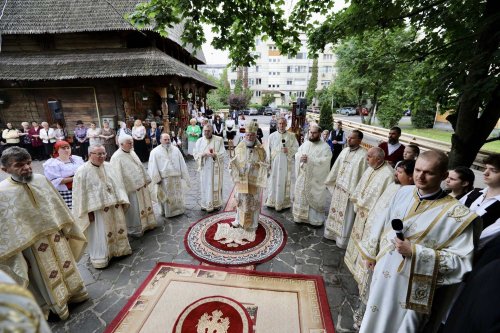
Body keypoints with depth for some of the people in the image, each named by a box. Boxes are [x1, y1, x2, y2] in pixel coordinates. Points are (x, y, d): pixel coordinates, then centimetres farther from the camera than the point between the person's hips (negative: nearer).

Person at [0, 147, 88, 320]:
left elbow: (58, 206, 4)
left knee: (67, 265, 22)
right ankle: (58, 305, 39)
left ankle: (74, 291, 45)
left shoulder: (41, 179, -8)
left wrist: (66, 229, 10)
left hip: (56, 236, 4)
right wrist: (18, 258, -10)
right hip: (33, 245, -4)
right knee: (47, 276, 16)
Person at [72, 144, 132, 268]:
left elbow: (118, 184, 6)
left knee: (117, 230, 18)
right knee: (99, 236, 6)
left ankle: (118, 250, 37)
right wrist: (88, 212, -14)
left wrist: (121, 202, 2)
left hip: (114, 208, 5)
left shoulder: (109, 167, 3)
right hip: (96, 210, -5)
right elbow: (81, 194, -11)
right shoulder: (82, 171, -11)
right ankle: (100, 258, 22)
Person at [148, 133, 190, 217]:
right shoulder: (155, 152, -2)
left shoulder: (176, 149, 6)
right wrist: (157, 178, -10)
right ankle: (167, 212, 23)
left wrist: (184, 175, 7)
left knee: (177, 196, 14)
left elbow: (182, 163, 9)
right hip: (164, 179, -3)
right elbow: (153, 167, -4)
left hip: (177, 177, 3)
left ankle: (178, 210, 32)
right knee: (166, 197, 6)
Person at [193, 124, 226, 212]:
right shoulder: (199, 141, 4)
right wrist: (204, 154, -17)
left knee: (215, 185, 5)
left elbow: (222, 153, -7)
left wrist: (214, 154, -24)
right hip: (204, 167, 2)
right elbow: (195, 154, 1)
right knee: (205, 185, 7)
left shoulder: (219, 140, -5)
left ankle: (216, 204, 19)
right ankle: (205, 204, 21)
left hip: (215, 167, -2)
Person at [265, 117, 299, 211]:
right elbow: (268, 150, 3)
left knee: (284, 182, 4)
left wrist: (288, 150, -16)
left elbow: (296, 148, 3)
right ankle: (272, 201, 17)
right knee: (273, 181, 4)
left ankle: (284, 202, 16)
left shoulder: (291, 136, 3)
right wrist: (268, 163, -2)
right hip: (274, 162, 1)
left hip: (286, 163, 0)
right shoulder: (272, 136, 4)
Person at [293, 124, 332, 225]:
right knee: (301, 196, 12)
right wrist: (301, 157, -15)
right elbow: (297, 154, 8)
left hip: (315, 178, -5)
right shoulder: (305, 144, 9)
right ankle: (301, 216, 28)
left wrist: (309, 160, -23)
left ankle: (316, 219, 22)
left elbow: (324, 161, -18)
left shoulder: (325, 147, -7)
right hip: (302, 176, 5)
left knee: (315, 198, 6)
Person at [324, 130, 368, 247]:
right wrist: (330, 181, 18)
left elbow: (363, 175, -17)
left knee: (346, 216, 7)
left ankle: (343, 239, 25)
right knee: (335, 210, 19)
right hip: (338, 187, 7)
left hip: (350, 190, -7)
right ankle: (332, 232, 38)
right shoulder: (345, 151, 5)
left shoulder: (363, 154, -17)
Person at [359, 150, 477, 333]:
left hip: (412, 285, -4)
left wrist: (415, 252, -26)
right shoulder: (404, 192, -5)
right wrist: (372, 253, 11)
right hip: (383, 273, 5)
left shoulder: (457, 214, -19)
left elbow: (461, 260, -17)